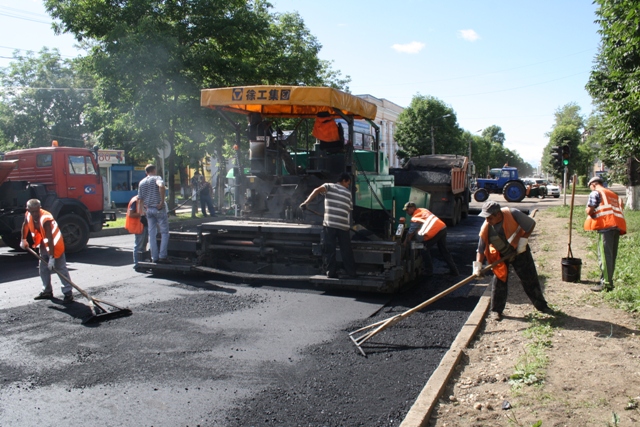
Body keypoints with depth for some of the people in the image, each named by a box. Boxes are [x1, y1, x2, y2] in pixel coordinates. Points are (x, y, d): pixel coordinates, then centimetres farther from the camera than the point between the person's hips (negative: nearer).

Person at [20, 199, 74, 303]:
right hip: (44, 245, 8)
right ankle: (47, 291, 28)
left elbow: (50, 239, -35)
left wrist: (52, 258, -37)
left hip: (54, 244, -8)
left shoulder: (45, 219, -33)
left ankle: (68, 293, -9)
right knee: (43, 268, 15)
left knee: (60, 269, -9)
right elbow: (25, 225, 14)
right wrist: (23, 239, 17)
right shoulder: (28, 215, -11)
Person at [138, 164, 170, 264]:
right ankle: (162, 256, -5)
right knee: (164, 232, 2)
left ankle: (154, 257, 9)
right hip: (159, 209, -5)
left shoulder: (141, 182, 12)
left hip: (148, 209, 5)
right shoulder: (157, 178, -5)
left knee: (152, 234, 8)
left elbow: (140, 198, 13)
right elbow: (161, 186, -27)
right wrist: (162, 202, -21)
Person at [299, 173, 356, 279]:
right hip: (344, 225, 1)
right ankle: (352, 273, 12)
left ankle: (331, 273, 6)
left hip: (329, 223, -1)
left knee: (330, 250, 7)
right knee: (346, 251, 9)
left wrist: (306, 202, -11)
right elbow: (350, 210, 18)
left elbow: (317, 190, -10)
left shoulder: (329, 186, 10)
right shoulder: (348, 193, 17)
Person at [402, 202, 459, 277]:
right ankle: (454, 270, 20)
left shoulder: (415, 217, -1)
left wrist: (406, 242, 15)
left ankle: (428, 271, 11)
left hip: (435, 232, -8)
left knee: (425, 249, 7)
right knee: (444, 251, 17)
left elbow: (410, 233, 2)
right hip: (443, 228, 9)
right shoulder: (423, 210, 23)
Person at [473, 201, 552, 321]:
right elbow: (481, 248, -17)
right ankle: (496, 310, 12)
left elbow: (531, 224, -15)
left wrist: (523, 240, -20)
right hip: (500, 255, 1)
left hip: (519, 251, 0)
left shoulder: (513, 214, -29)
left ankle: (541, 305, 24)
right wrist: (478, 265, -25)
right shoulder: (486, 228, -23)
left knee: (530, 279, 7)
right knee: (499, 281, -2)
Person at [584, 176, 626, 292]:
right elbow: (620, 209, 20)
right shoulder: (614, 195, 27)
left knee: (604, 255, -8)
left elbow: (589, 210, -8)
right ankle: (609, 281, 17)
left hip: (606, 225, -7)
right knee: (612, 255, 12)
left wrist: (587, 211, 13)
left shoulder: (595, 193, 4)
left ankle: (606, 283, -11)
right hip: (618, 225, 8)